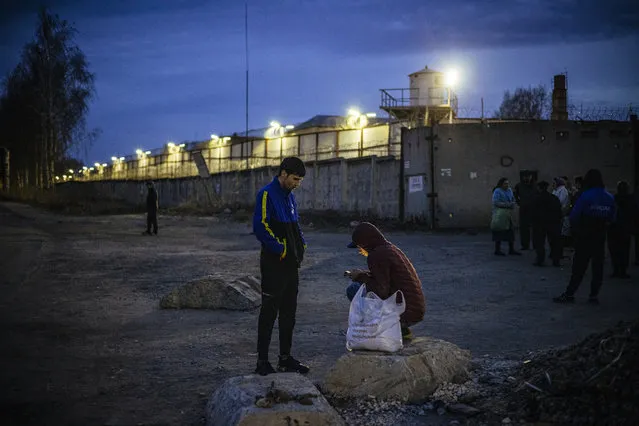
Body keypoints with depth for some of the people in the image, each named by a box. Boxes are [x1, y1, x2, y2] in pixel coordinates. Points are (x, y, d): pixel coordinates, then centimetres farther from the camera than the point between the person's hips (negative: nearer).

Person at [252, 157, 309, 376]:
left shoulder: (289, 196, 15)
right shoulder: (267, 194, -12)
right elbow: (260, 227, -21)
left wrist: (301, 244, 9)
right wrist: (280, 249, -18)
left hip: (291, 263, 9)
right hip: (274, 263, -9)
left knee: (289, 312, 13)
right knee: (269, 312, -3)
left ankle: (285, 358, 22)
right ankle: (262, 361, 4)